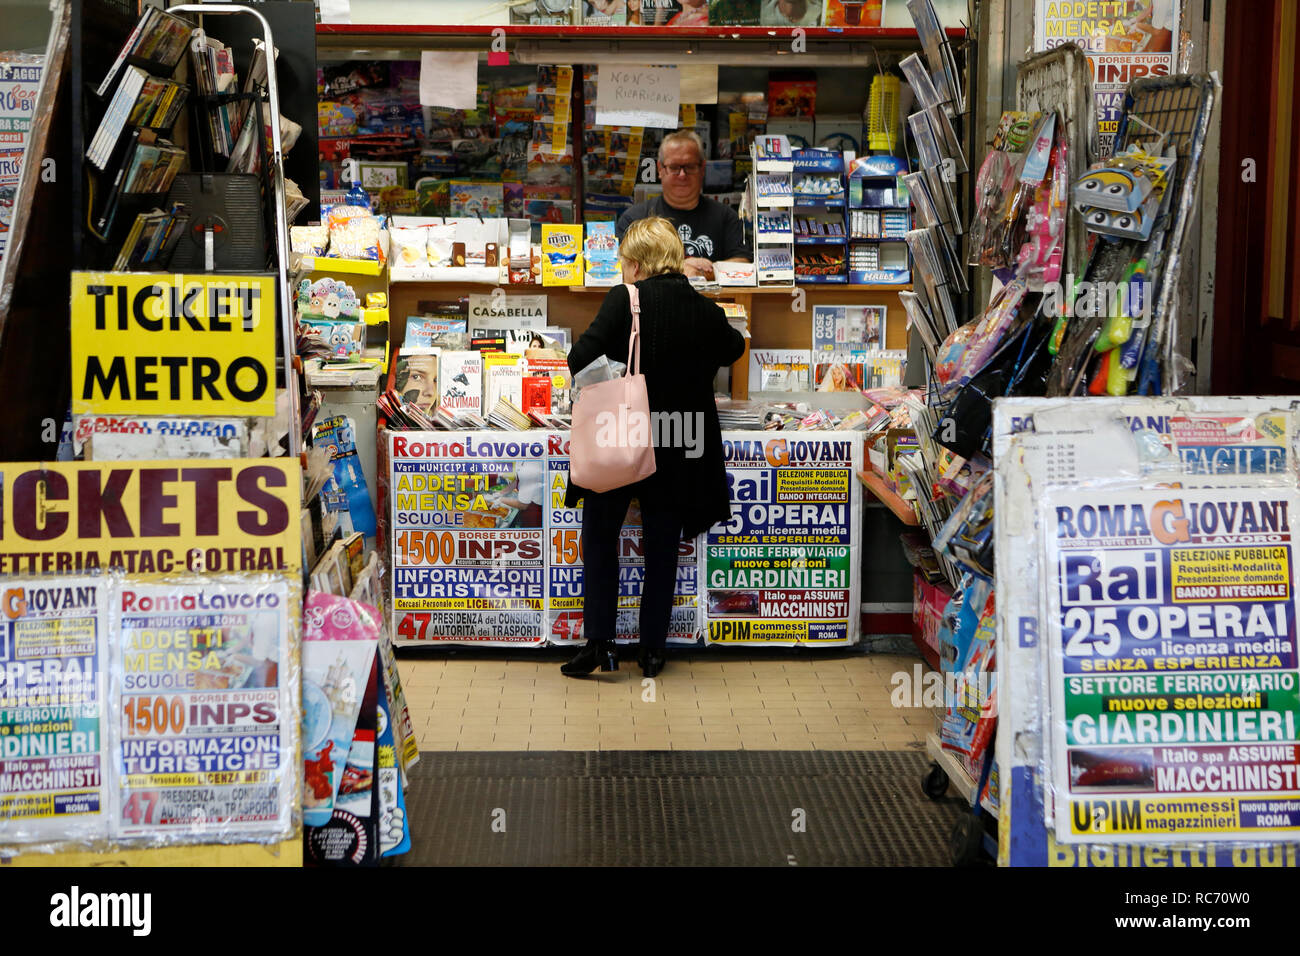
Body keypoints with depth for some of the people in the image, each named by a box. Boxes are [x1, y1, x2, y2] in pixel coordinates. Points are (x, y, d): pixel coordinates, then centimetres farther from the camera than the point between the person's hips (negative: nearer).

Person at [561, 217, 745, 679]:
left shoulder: (625, 300, -12)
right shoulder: (707, 312, 0)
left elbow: (581, 358, -19)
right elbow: (733, 347, 22)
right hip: (679, 450, 3)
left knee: (599, 541, 12)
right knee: (662, 551, 13)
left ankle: (599, 643, 7)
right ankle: (653, 650, 17)